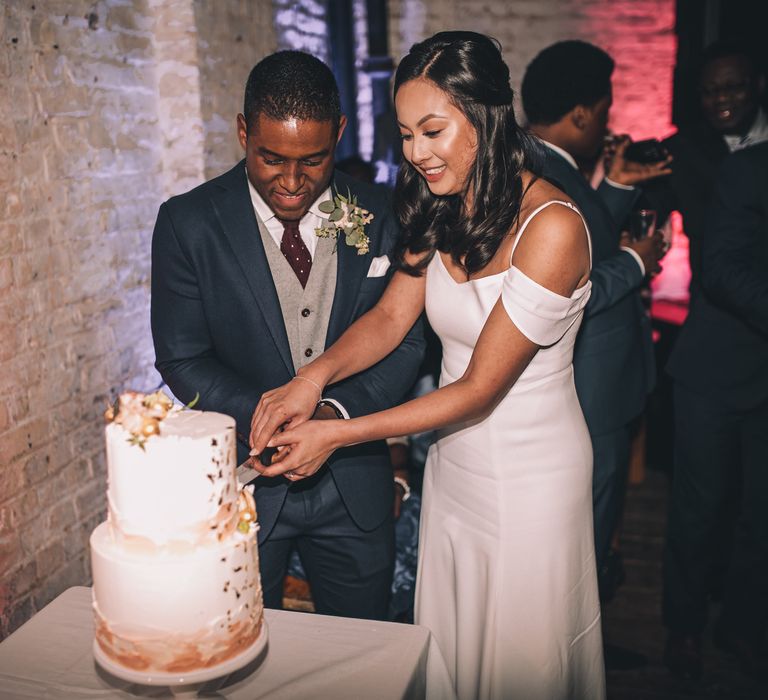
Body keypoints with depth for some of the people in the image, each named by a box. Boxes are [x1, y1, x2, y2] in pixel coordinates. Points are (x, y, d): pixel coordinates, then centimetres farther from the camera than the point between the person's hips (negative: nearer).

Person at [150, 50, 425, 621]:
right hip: (241, 479, -1)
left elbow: (405, 341, -2)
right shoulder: (188, 222, -9)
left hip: (354, 484, 2)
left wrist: (336, 413, -19)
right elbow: (183, 358, -7)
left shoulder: (377, 216, -4)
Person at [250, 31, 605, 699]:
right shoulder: (443, 210, 0)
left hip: (529, 478, -6)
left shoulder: (551, 227, -24)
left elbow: (479, 387, -23)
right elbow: (392, 314, -2)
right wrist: (314, 377, -21)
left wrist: (338, 434, -23)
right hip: (453, 466, 6)